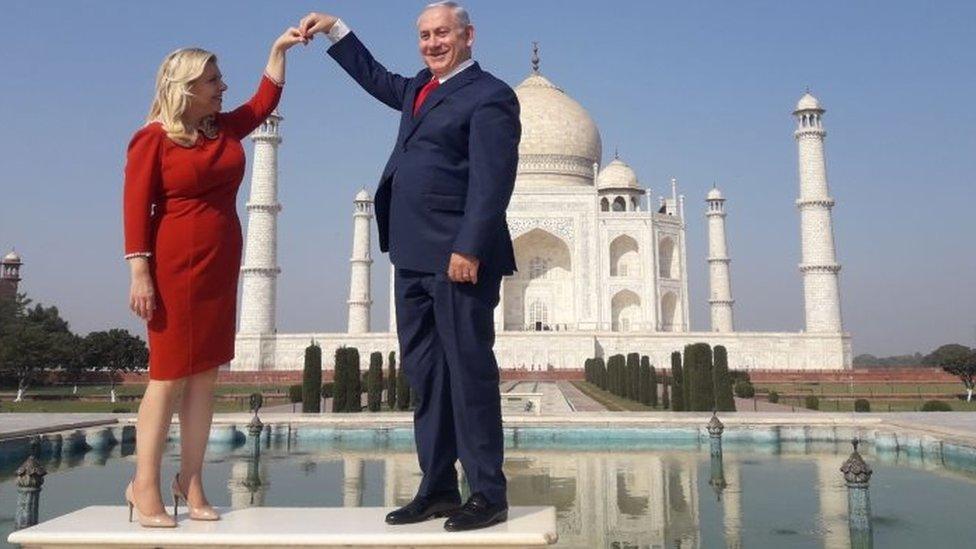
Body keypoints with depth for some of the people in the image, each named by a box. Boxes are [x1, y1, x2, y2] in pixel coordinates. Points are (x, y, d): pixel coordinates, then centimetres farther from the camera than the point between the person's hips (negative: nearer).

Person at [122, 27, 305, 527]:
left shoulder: (224, 129, 13)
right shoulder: (153, 138, -5)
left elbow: (265, 101, 25)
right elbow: (136, 206, -10)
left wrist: (279, 49, 20)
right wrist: (140, 274, -16)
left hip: (220, 267, 6)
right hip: (176, 268, -6)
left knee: (204, 376, 5)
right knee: (169, 377, -4)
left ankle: (191, 484, 11)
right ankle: (145, 488, 6)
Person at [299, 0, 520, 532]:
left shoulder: (489, 95, -4)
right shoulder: (420, 88, 21)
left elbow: (492, 181, -14)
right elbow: (377, 78, 40)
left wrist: (468, 249, -21)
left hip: (458, 257, -9)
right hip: (413, 257, 9)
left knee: (468, 370, -5)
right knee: (424, 374, 10)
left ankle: (487, 493, 5)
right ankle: (436, 488, 19)